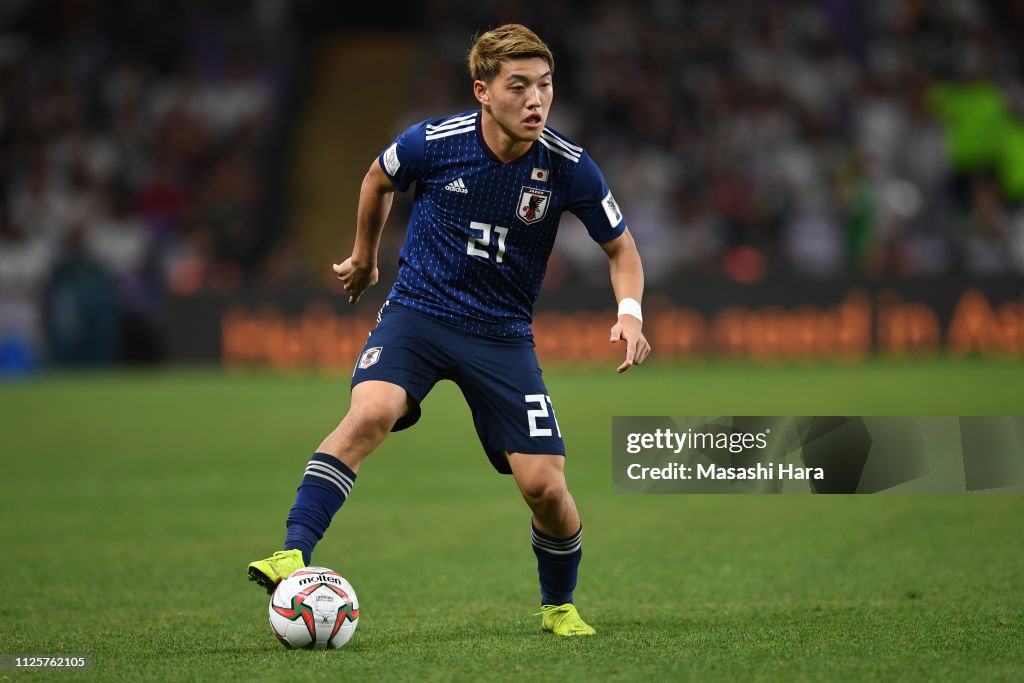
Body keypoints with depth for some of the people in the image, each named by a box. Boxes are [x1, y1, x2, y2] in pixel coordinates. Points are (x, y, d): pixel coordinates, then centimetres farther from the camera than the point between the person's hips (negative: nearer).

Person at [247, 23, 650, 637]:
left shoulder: (568, 168, -11)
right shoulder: (434, 142, -13)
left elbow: (621, 248, 3)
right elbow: (379, 179, 11)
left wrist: (629, 312, -16)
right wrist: (366, 257, 24)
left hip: (503, 334, 1)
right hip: (418, 311, -1)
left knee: (544, 485, -7)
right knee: (371, 413, -31)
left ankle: (560, 606, 21)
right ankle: (294, 553, -32)